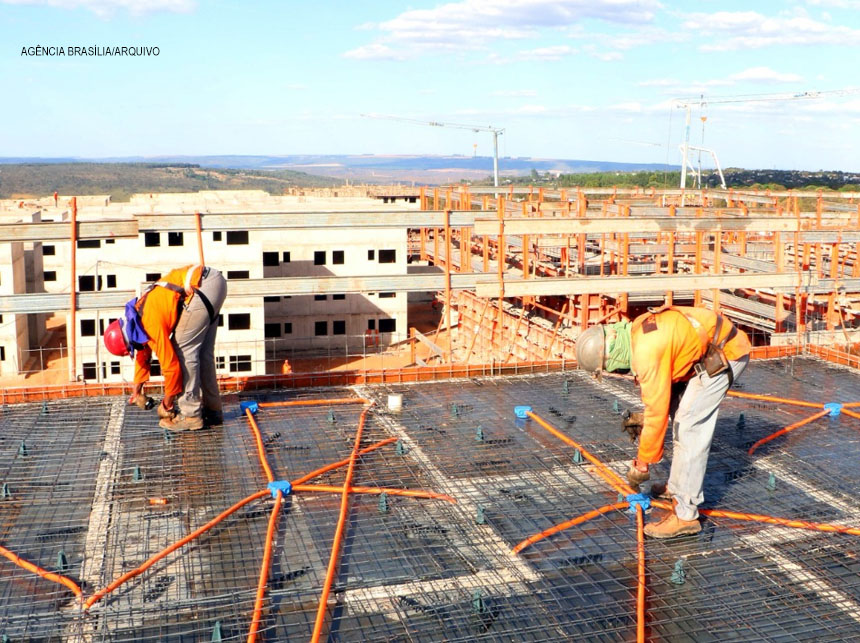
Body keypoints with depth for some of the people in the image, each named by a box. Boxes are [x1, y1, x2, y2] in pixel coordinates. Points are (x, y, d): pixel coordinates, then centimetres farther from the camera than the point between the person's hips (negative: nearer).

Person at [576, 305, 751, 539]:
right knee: (681, 414, 18)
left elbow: (657, 410, -21)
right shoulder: (634, 332, 2)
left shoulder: (647, 352, -27)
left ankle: (685, 515, -7)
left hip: (726, 354, -10)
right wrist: (645, 417, 11)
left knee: (689, 426, -11)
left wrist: (642, 464, -11)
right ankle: (679, 486, 31)